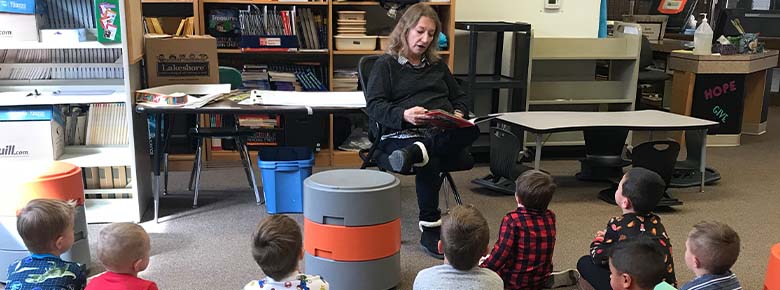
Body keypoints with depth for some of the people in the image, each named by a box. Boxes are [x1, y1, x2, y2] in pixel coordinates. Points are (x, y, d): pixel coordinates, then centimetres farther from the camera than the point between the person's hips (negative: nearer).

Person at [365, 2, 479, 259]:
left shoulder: (438, 65, 27)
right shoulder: (386, 65, 11)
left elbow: (460, 98, 32)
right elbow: (374, 105, -1)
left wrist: (458, 114, 6)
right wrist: (404, 115, -21)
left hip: (443, 132, 5)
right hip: (401, 133, -4)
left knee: (472, 130, -30)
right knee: (431, 163, -36)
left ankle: (415, 153, -45)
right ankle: (430, 231, -26)